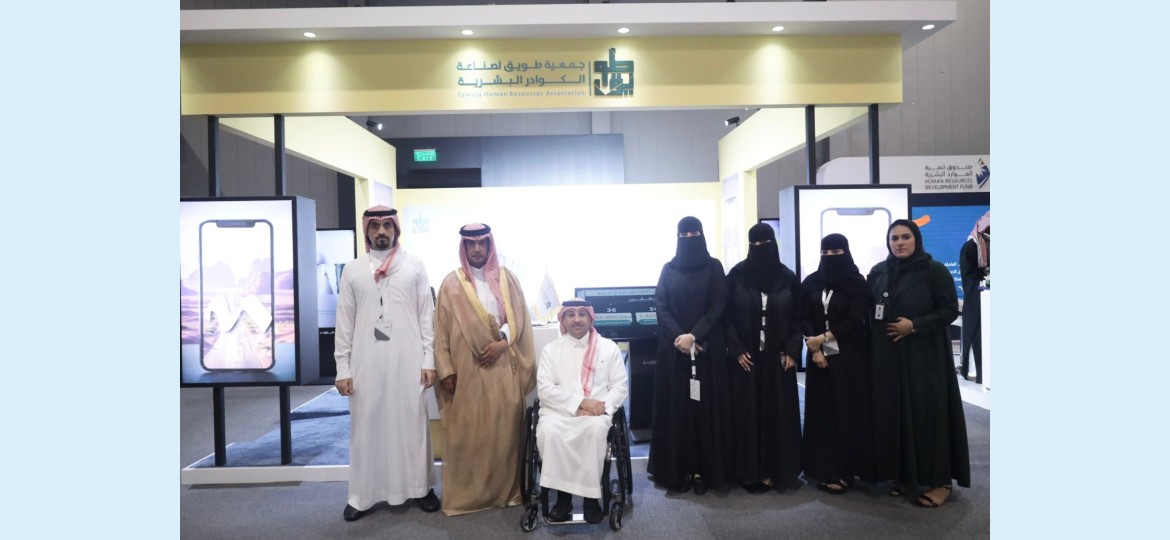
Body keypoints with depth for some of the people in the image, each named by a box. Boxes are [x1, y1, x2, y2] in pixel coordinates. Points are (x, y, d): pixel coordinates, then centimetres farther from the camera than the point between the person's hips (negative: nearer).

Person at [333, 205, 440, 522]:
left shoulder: (414, 265, 4)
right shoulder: (352, 270, 6)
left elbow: (427, 315, 3)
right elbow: (345, 322, 6)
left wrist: (429, 360, -3)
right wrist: (342, 369, 1)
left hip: (408, 360, -1)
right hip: (366, 362, 1)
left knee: (412, 423, 6)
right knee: (366, 426, 7)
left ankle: (421, 487, 20)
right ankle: (362, 495, 19)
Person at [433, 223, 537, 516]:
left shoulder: (507, 278, 8)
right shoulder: (451, 283, 4)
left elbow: (520, 319, 5)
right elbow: (442, 330, 1)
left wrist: (502, 343, -12)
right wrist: (445, 370, -5)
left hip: (503, 367, 1)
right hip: (467, 369, -1)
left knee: (505, 428, 5)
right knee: (467, 431, 1)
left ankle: (507, 490, 17)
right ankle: (466, 495, 12)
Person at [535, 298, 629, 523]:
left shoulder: (609, 348, 10)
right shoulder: (550, 349, 9)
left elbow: (620, 386, 6)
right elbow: (545, 389, -2)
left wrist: (601, 407, -14)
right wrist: (580, 403, -14)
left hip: (596, 412, 0)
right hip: (560, 410, 1)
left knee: (596, 428, -35)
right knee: (548, 430, -32)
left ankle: (591, 494, -20)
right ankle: (563, 493, -17)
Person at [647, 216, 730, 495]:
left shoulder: (714, 267, 4)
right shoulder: (668, 269, 7)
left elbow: (719, 306, -4)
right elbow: (660, 306, 0)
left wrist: (694, 336, -14)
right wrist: (678, 337, -14)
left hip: (707, 349, -1)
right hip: (674, 349, 1)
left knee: (705, 407, 1)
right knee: (676, 407, 2)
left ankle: (702, 469, 9)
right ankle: (678, 469, 10)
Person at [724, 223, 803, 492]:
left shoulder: (788, 277, 3)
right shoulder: (736, 275, -1)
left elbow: (798, 317, 6)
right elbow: (727, 315, -1)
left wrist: (792, 350, -4)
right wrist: (736, 349, -9)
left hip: (777, 357, 2)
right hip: (746, 357, -1)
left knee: (778, 412, 5)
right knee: (747, 413, 2)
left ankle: (774, 469, 17)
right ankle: (749, 471, 12)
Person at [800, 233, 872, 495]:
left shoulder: (857, 282, -1)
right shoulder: (810, 282, 7)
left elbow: (855, 320, -9)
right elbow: (804, 317, 2)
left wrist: (823, 338, -13)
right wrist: (814, 348, -10)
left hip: (849, 357, -2)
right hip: (819, 355, 3)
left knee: (847, 409, 0)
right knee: (822, 410, 3)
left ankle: (845, 469, 9)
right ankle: (825, 469, 9)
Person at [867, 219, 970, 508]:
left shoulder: (935, 271, -5)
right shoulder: (877, 273, 7)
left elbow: (950, 310, -7)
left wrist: (914, 326, -16)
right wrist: (873, 341, 1)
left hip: (925, 355, -4)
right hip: (887, 356, 4)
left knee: (929, 413, -2)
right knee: (894, 414, 5)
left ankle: (940, 480, 10)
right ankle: (902, 475, 16)